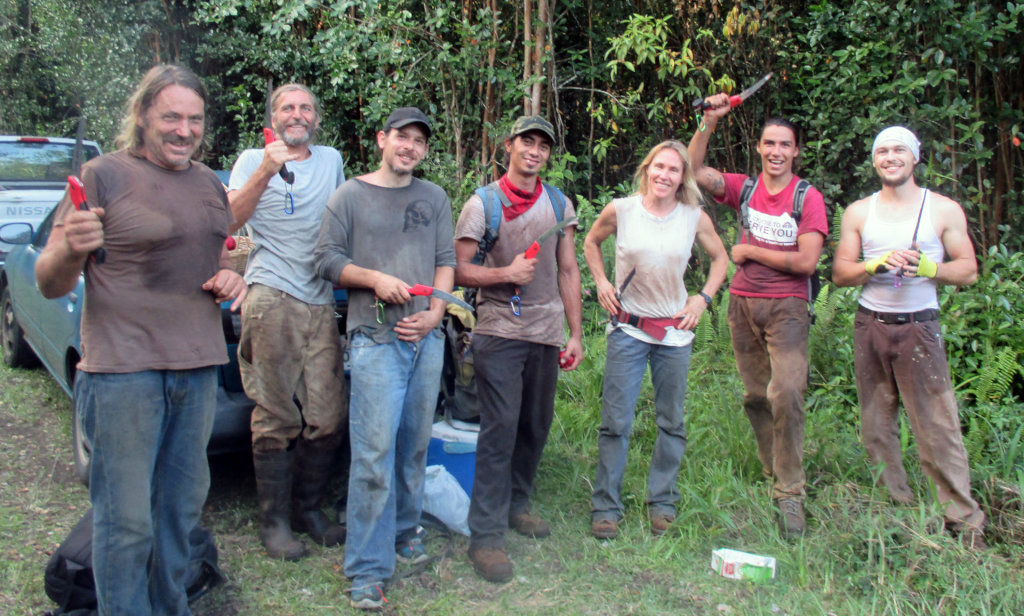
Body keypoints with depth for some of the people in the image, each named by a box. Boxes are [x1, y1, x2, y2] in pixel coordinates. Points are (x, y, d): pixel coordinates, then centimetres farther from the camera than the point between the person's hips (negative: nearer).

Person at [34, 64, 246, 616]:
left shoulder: (209, 183, 13)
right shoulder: (105, 175, -6)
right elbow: (50, 284, -7)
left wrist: (230, 277, 2)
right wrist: (70, 249, -30)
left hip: (198, 367, 7)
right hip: (123, 369, -6)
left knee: (183, 504, 17)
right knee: (126, 519, -1)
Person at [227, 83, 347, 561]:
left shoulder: (331, 160, 21)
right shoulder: (253, 160, 10)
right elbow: (229, 221, -5)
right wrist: (265, 172, -16)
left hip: (321, 302, 4)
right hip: (271, 301, -4)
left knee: (328, 416, 1)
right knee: (276, 418, -3)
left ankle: (308, 508, 17)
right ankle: (274, 519, 8)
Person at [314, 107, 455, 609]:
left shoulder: (434, 198, 16)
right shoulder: (350, 195, 6)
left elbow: (446, 261, 12)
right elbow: (327, 258, 1)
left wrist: (434, 313, -2)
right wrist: (375, 278, -13)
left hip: (427, 339, 4)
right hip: (375, 340, -4)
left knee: (415, 446, 10)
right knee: (375, 453, -8)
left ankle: (405, 532, 29)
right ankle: (368, 571, -2)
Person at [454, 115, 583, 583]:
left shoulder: (559, 204, 12)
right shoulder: (483, 203, -1)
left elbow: (568, 271, 14)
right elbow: (458, 270, -3)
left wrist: (575, 333, 10)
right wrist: (506, 273, -18)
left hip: (547, 333, 5)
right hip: (499, 331, -5)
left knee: (536, 426, 11)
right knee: (500, 428, -9)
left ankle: (516, 505, 31)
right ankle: (486, 535, -2)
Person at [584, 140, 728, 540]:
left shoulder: (695, 218, -2)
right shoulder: (620, 211, -5)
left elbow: (720, 258, 15)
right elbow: (591, 243, 14)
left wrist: (704, 298, 3)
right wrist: (601, 282, 3)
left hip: (675, 332, 2)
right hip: (628, 330, -2)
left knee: (672, 422, 10)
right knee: (616, 422, -1)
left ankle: (662, 504, 26)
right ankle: (605, 507, 12)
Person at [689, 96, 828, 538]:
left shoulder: (808, 198, -3)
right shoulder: (744, 189, 8)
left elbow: (806, 261, -12)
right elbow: (694, 171, -2)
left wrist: (749, 251, -5)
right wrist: (709, 122, -11)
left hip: (786, 307, -4)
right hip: (743, 303, 4)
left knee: (786, 394, -17)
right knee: (756, 397, 10)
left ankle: (790, 494, -7)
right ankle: (775, 474, 26)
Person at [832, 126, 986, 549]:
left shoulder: (944, 210, 3)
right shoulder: (858, 212, 9)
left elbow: (969, 269, 2)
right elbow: (840, 274, 5)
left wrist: (928, 267, -17)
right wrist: (877, 263, -14)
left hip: (918, 327, -3)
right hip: (870, 326, 3)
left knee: (937, 426, -6)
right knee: (876, 425, 7)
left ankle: (964, 519, 3)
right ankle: (894, 507, 20)